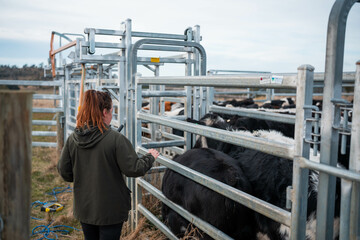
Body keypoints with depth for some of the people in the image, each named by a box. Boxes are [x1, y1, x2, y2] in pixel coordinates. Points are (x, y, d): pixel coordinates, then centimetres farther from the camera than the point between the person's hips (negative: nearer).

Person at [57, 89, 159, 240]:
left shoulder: (72, 139, -6)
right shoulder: (116, 139, -21)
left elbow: (64, 172, 1)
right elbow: (133, 169, -18)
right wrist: (150, 157, 0)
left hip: (84, 209, 5)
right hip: (110, 210, -5)